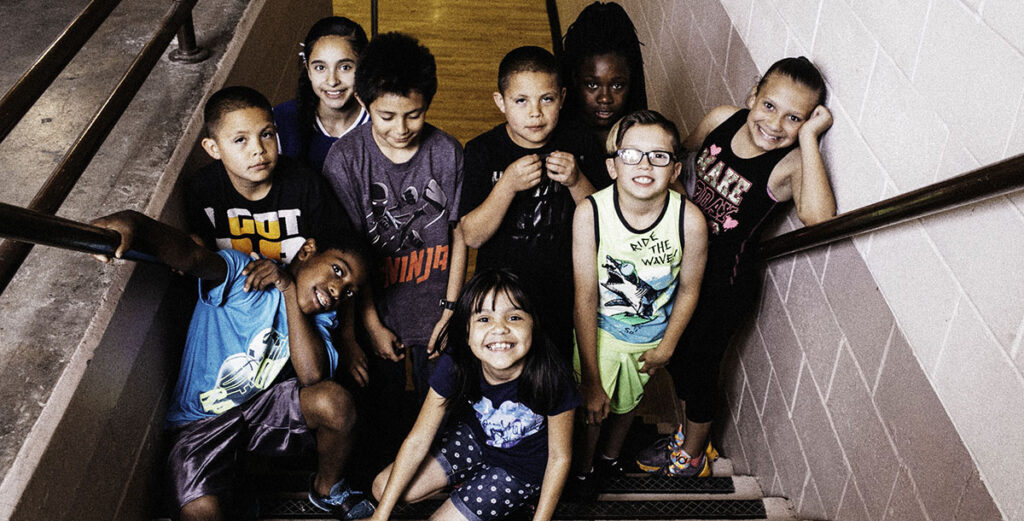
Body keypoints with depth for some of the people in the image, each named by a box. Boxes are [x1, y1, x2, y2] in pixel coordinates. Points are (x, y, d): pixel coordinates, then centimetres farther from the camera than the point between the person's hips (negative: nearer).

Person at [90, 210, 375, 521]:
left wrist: (290, 289, -24)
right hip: (201, 424, -4)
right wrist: (134, 223, -60)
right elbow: (192, 256, -38)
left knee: (334, 400, -24)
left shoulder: (318, 319, -1)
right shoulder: (241, 274, -15)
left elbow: (313, 375, -23)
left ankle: (327, 489, 4)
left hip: (267, 407, 4)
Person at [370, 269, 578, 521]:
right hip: (476, 439, 4)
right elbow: (418, 440, -17)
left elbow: (559, 458, -19)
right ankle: (473, 481, 16)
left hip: (523, 469, -4)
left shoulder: (551, 378, -35)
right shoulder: (455, 365, -25)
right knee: (382, 488, 0)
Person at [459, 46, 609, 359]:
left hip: (563, 299, 1)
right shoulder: (482, 151, -11)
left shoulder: (578, 147, -7)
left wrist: (576, 181, -22)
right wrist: (508, 186, -29)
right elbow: (471, 236, -15)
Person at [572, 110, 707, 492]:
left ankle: (611, 456, 60)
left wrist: (666, 347, 2)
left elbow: (688, 289, -9)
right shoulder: (590, 214, -30)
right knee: (590, 410, 13)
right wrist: (591, 381, -20)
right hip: (598, 331, -2)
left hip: (651, 336, 2)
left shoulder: (690, 220, -27)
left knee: (626, 402, 26)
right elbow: (585, 298, -24)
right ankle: (583, 471, 48)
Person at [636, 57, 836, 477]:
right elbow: (682, 153, 9)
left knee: (697, 367, 15)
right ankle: (686, 434, 53)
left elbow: (816, 215, -47)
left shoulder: (791, 165, -26)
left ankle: (691, 457, 44)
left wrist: (808, 137, -40)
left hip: (724, 288, -6)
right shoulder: (723, 119, -12)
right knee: (674, 355, 24)